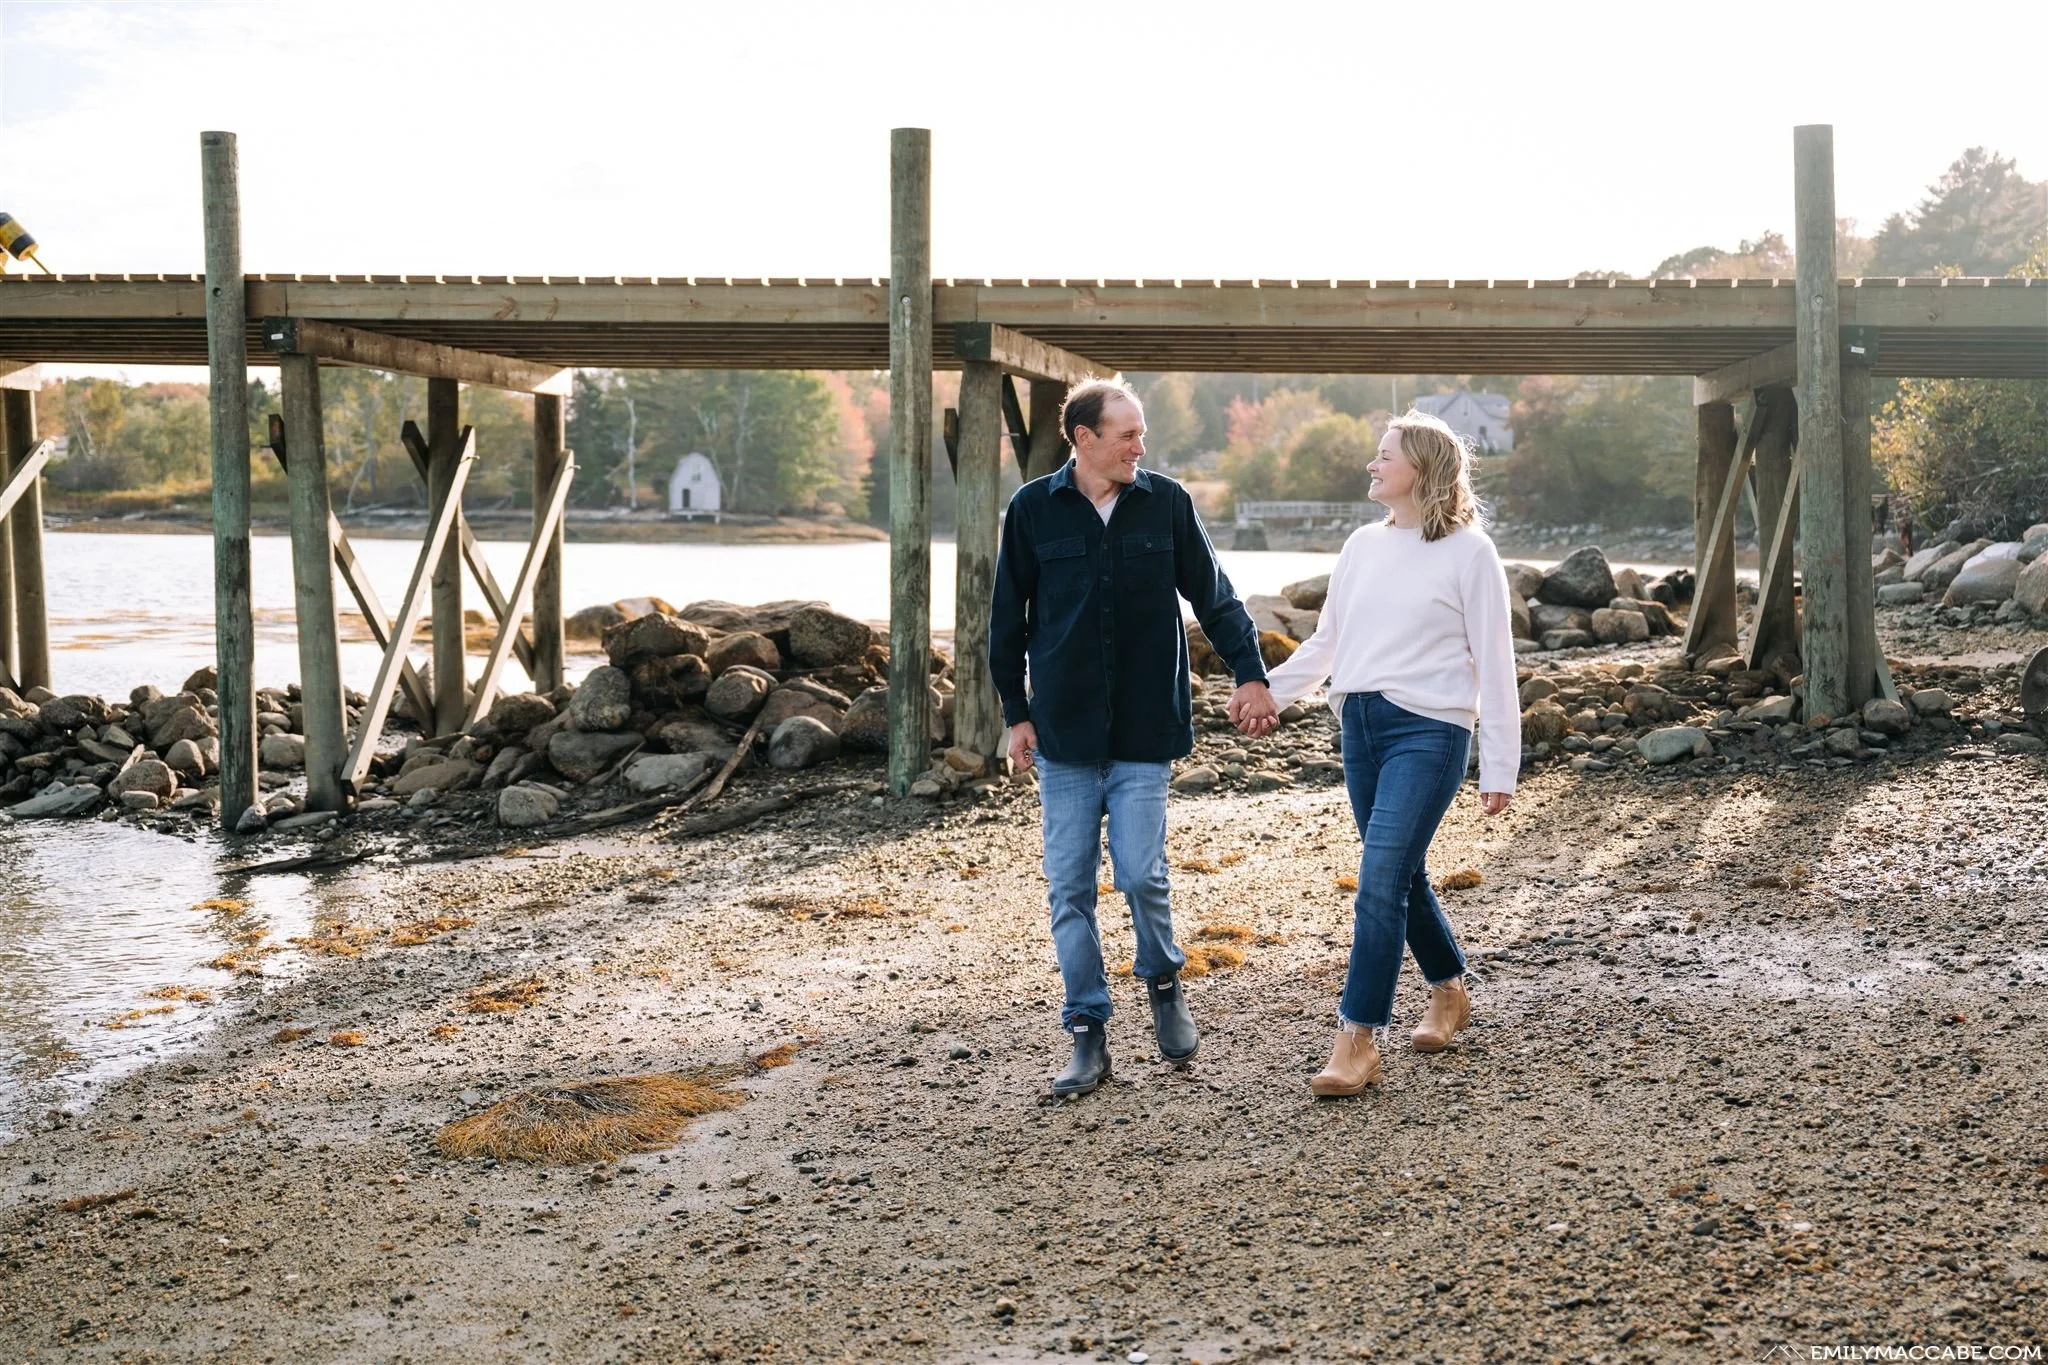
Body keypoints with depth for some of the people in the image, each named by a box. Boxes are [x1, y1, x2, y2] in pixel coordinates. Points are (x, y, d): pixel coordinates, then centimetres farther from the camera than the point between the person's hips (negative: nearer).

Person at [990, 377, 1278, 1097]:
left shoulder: (1166, 504, 0)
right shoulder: (1033, 509, -1)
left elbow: (1214, 598, 8)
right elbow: (1008, 619, 7)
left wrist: (1251, 674, 0)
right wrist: (1016, 712, 5)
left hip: (1144, 734, -1)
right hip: (1063, 734, 1)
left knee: (1141, 873, -8)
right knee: (1069, 888, 2)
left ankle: (1163, 982, 22)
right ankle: (1088, 1034, 14)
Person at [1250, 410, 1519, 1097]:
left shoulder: (1468, 552, -5)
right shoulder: (1363, 545, 11)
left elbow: (1494, 662, -4)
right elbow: (1325, 643, 20)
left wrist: (1499, 767, -6)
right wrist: (1268, 690, 9)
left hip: (1428, 730, -6)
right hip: (1360, 725, 6)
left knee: (1381, 880, -13)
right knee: (1401, 877, 14)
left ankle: (1357, 1042, -10)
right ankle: (1449, 991, 36)